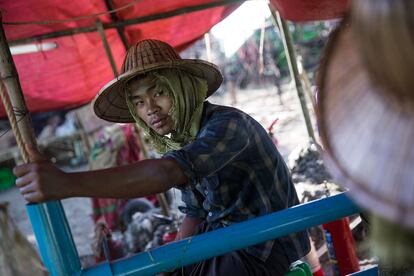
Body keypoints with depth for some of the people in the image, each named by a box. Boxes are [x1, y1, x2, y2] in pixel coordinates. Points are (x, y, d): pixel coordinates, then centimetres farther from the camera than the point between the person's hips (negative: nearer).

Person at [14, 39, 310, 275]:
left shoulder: (227, 124, -25)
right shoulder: (180, 139, 3)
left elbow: (166, 173, -42)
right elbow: (195, 213, 10)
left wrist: (69, 183, -51)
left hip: (266, 250, -8)